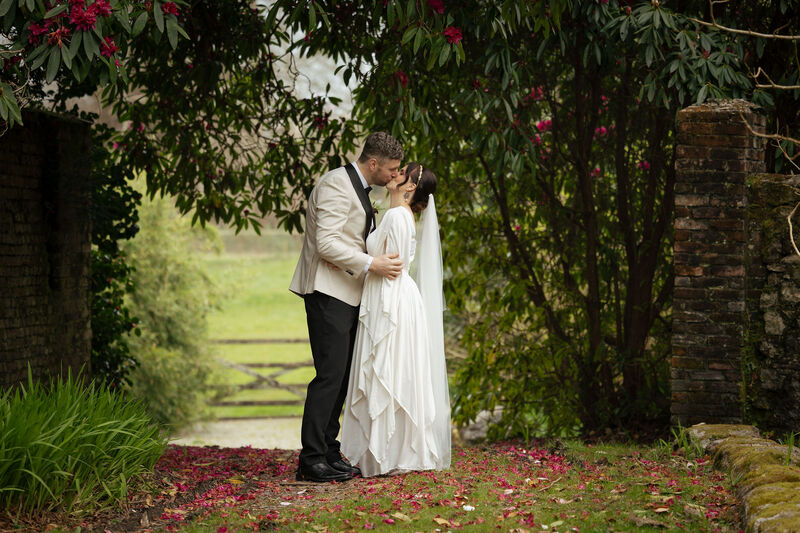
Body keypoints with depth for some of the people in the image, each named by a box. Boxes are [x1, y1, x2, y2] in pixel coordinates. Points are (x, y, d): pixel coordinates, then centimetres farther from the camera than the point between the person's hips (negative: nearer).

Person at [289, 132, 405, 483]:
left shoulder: (360, 189, 19)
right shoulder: (336, 185, -12)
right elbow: (326, 244, -21)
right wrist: (370, 265, -21)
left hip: (348, 295, 10)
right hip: (328, 292, -10)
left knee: (342, 376, 8)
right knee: (330, 374, -13)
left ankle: (329, 453, 13)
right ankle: (312, 460, -11)